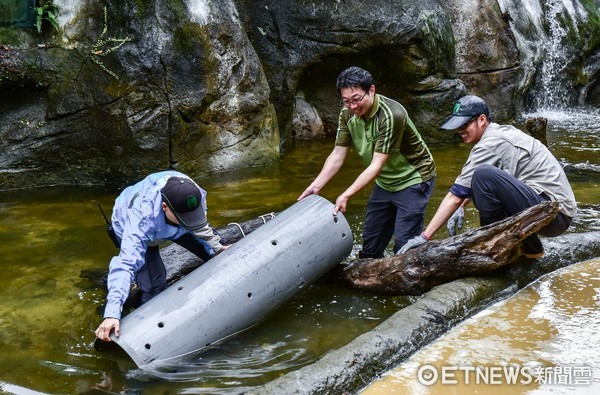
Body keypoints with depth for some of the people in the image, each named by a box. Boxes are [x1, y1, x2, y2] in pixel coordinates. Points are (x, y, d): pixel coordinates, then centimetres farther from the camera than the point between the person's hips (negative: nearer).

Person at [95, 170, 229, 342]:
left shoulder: (194, 195, -35)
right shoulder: (142, 219, -49)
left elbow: (200, 224, -10)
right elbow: (126, 264, -54)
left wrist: (216, 247, 5)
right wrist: (112, 313, -62)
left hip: (164, 222, 5)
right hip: (129, 227, -5)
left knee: (212, 253, 7)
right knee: (154, 286, -23)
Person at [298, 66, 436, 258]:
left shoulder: (391, 115, -30)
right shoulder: (348, 114, -10)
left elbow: (376, 165, -31)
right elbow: (337, 155, -7)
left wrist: (346, 195, -36)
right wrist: (315, 185, -19)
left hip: (412, 179, -7)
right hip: (384, 181, 7)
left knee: (404, 243, -10)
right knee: (370, 243, 12)